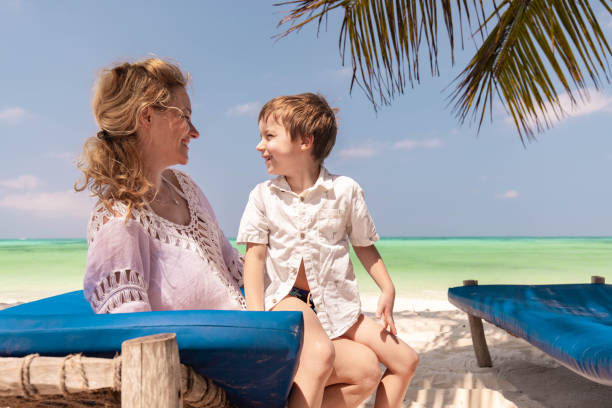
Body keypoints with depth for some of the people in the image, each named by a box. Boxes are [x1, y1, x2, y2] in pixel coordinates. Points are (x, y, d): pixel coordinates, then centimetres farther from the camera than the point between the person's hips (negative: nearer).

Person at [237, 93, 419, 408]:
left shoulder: (345, 190, -2)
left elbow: (364, 245, 8)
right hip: (286, 296, -2)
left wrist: (388, 289, -1)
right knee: (319, 352, -34)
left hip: (335, 302, 3)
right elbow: (255, 255, -5)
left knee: (406, 360, 2)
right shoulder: (263, 196, -1)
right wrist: (257, 316, -16)